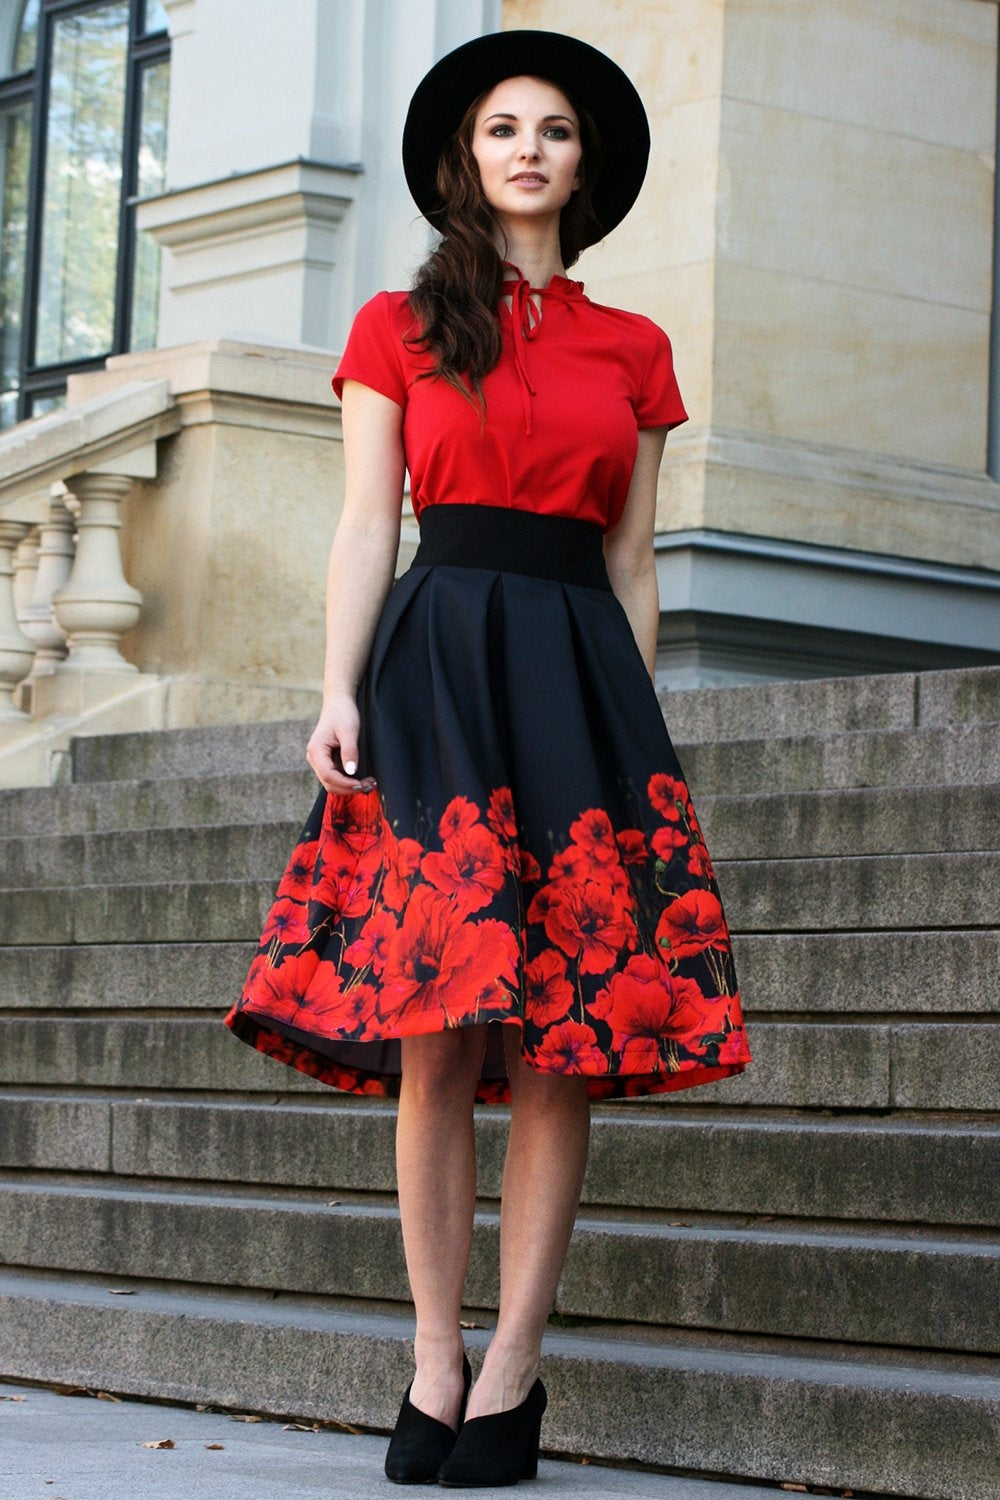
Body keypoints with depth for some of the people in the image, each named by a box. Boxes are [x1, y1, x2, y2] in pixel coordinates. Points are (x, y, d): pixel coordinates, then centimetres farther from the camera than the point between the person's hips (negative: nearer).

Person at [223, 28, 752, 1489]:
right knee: (437, 1036, -8)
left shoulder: (632, 350, 16)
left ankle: (510, 1373, -2)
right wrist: (340, 691, -8)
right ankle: (436, 1365, -2)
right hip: (436, 666, -2)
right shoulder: (397, 328, 12)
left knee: (563, 1042, -6)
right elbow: (368, 526, 5)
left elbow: (632, 561, 15)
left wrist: (641, 731, 8)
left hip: (581, 675, 2)